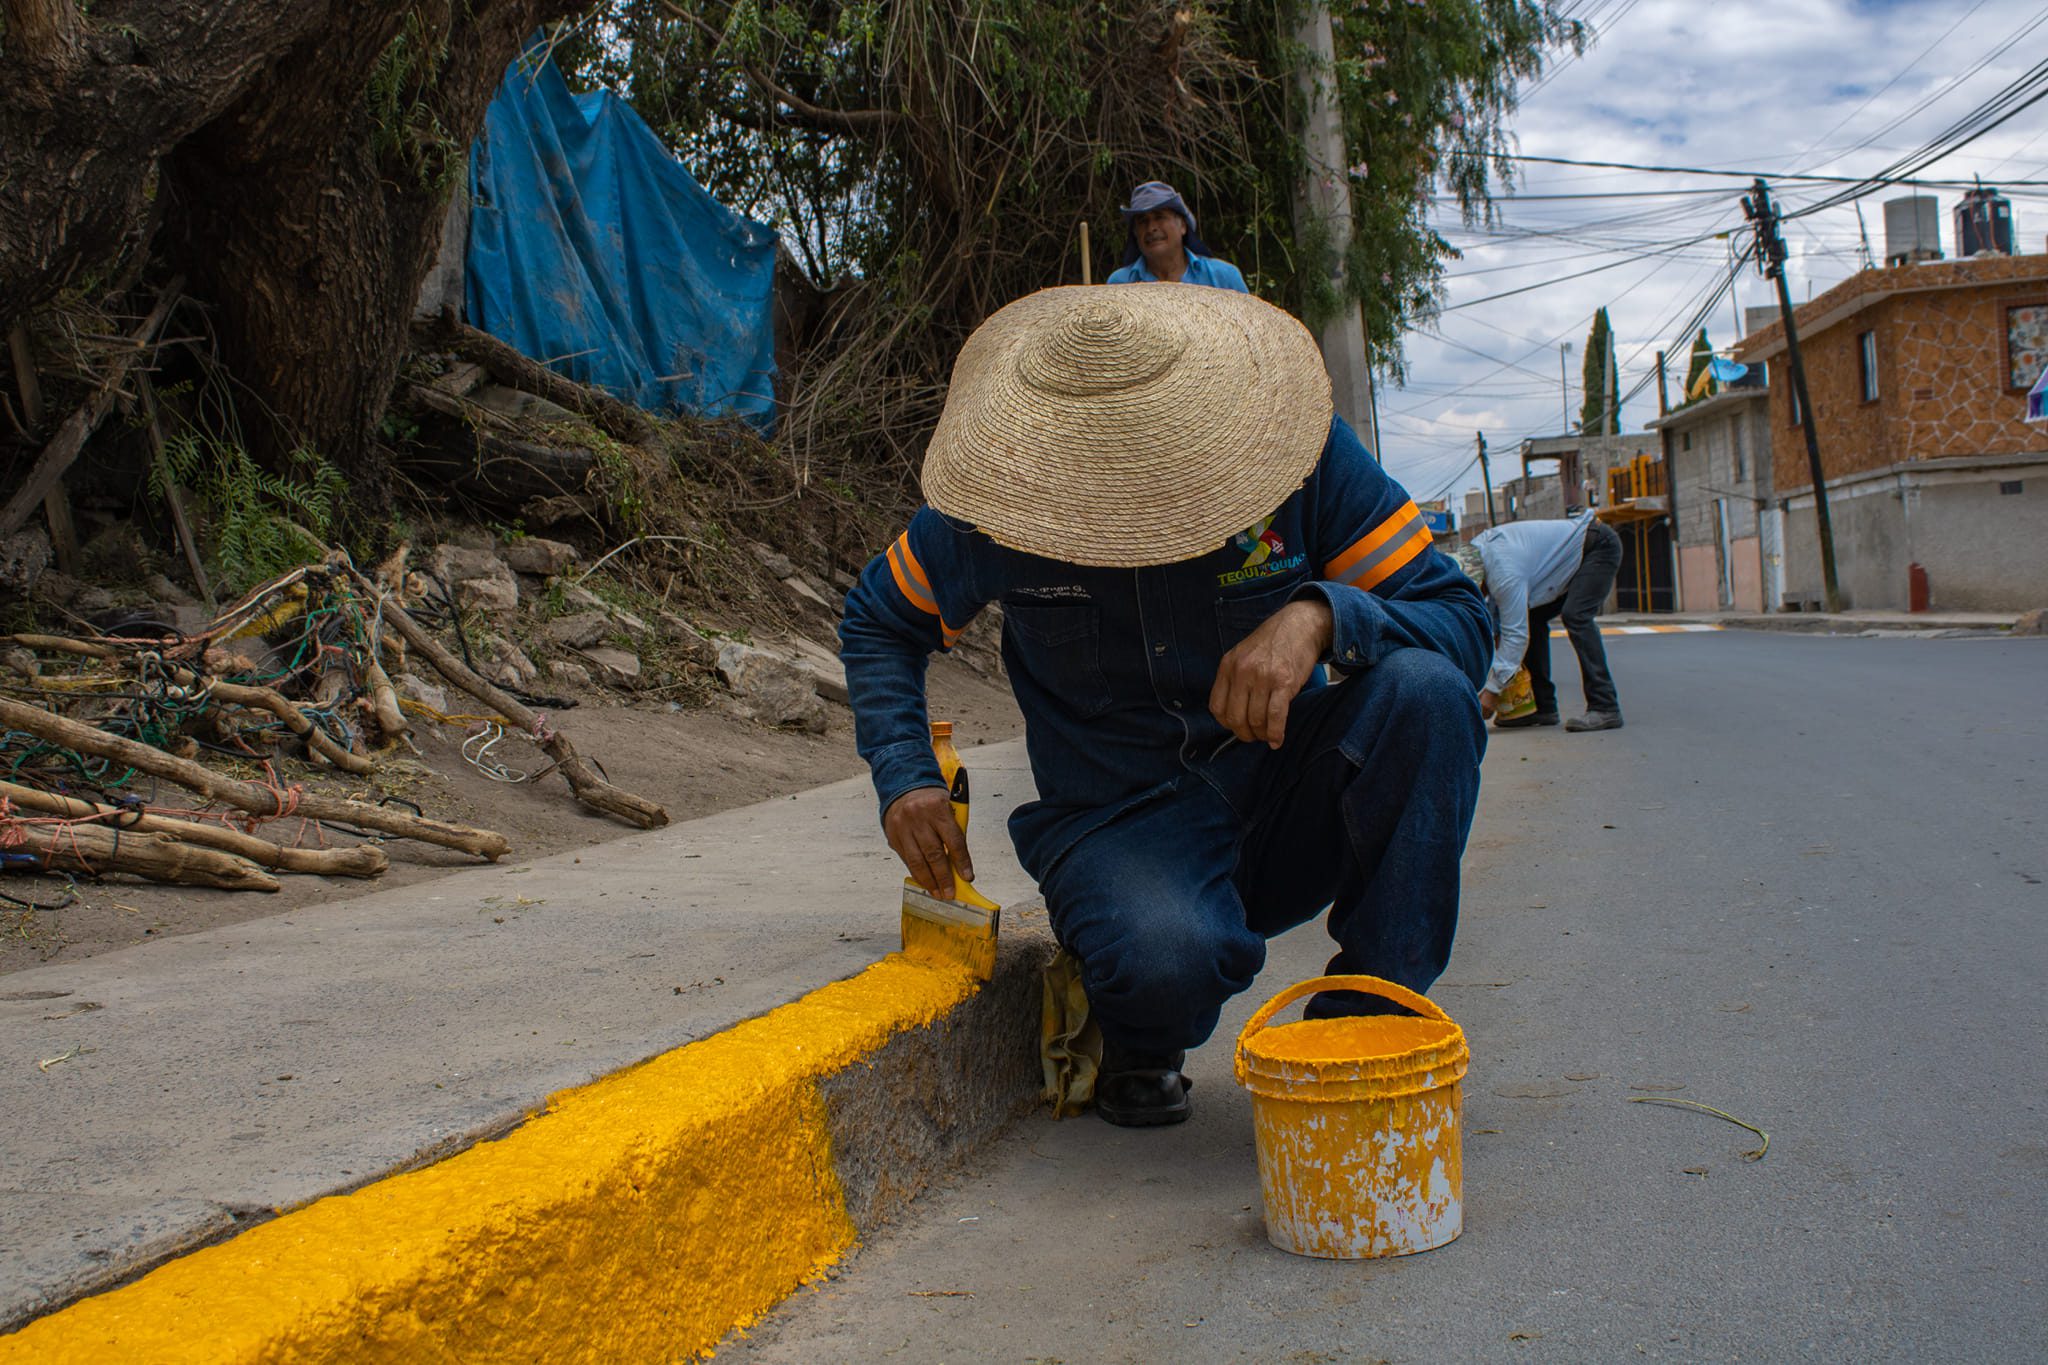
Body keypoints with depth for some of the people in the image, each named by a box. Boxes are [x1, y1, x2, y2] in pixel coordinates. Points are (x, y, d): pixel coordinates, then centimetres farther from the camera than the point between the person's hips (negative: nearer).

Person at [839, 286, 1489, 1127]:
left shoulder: (1305, 456, -12)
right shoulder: (1001, 500, -9)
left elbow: (1462, 618, -11)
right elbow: (878, 622, 9)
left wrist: (1323, 615, -32)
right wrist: (904, 778, -7)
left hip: (1290, 803, 2)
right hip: (1122, 819, -1)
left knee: (1423, 688, -29)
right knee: (1169, 962, -37)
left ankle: (1366, 1019, -13)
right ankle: (1140, 1044, 4)